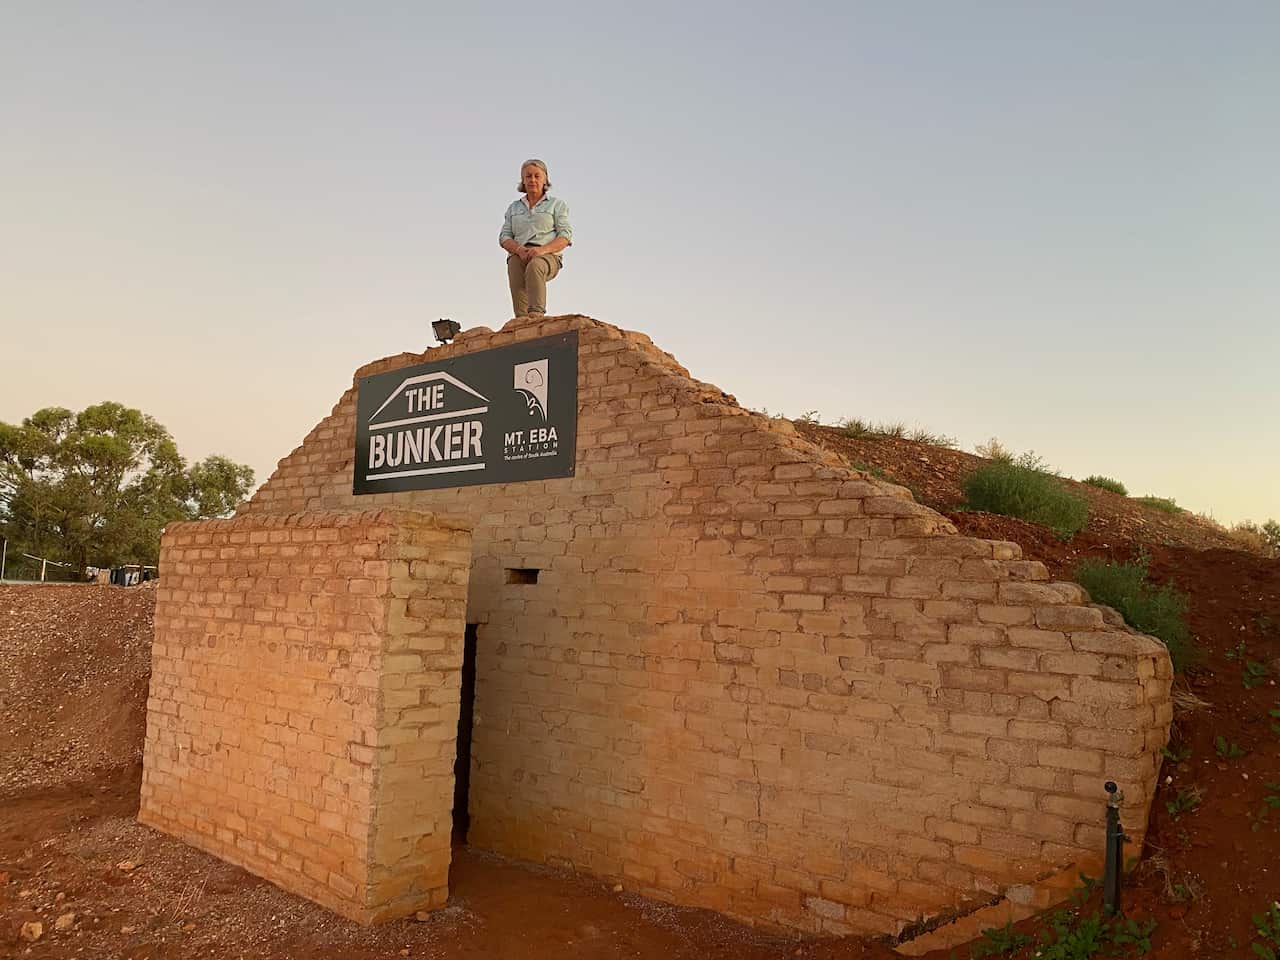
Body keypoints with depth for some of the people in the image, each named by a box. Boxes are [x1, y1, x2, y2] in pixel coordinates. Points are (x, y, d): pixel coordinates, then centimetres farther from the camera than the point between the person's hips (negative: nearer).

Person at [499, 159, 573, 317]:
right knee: (518, 285, -32)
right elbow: (504, 237, 16)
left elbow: (566, 236, 4)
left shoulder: (557, 204, 17)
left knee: (534, 267, -40)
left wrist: (543, 249, -15)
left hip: (547, 257, -3)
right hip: (518, 256, 3)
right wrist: (519, 249, -9)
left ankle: (536, 314, -56)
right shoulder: (514, 207, 26)